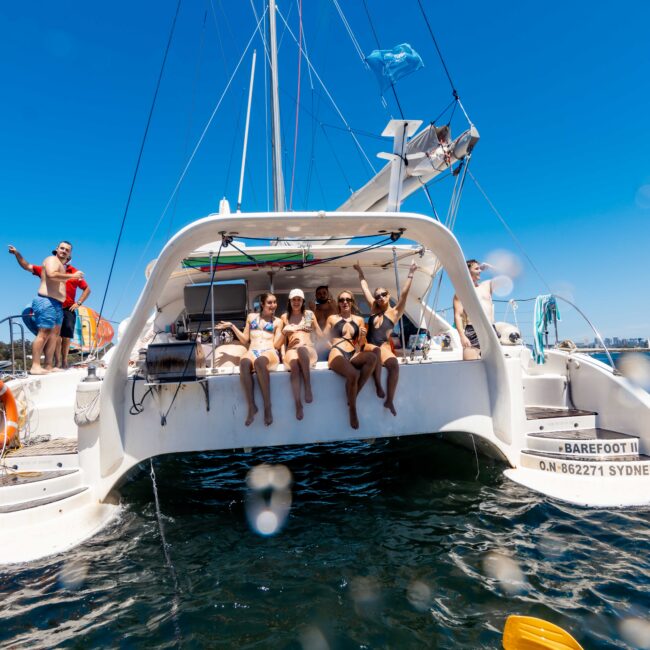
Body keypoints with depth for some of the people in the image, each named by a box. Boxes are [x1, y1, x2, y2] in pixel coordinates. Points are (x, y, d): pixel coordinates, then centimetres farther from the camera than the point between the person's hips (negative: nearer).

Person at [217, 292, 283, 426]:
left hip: (270, 352, -1)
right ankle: (251, 406, -34)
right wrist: (232, 326, 16)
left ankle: (267, 406, -36)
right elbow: (245, 340, 22)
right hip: (252, 351, 2)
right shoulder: (251, 317, 24)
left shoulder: (277, 321, 19)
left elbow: (277, 344, 9)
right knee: (244, 362, -39)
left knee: (259, 361, -42)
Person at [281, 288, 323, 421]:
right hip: (291, 350, 1)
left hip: (308, 349, -1)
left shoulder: (309, 314, 15)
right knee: (294, 364, -38)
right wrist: (282, 352, 4)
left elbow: (320, 335, 15)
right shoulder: (285, 317, 17)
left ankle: (308, 386, -34)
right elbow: (282, 338, 18)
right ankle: (298, 404, -36)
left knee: (301, 349, -41)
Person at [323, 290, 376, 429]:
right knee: (353, 374, -36)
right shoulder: (332, 319, 16)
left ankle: (353, 395, -19)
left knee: (372, 357, -33)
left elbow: (361, 345, 19)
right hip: (337, 354, -3)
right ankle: (352, 409, -10)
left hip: (353, 355, 3)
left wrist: (363, 337, 0)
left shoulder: (359, 320, 20)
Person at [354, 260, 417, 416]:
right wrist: (360, 272, 30)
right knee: (376, 350, -36)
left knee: (394, 364, -32)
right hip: (368, 346, 2)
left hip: (384, 347, -2)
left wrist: (410, 274, -8)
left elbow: (404, 294, -2)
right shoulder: (374, 309, 18)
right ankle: (378, 385, -34)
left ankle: (390, 401, -26)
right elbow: (365, 289, 24)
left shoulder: (394, 312, 9)